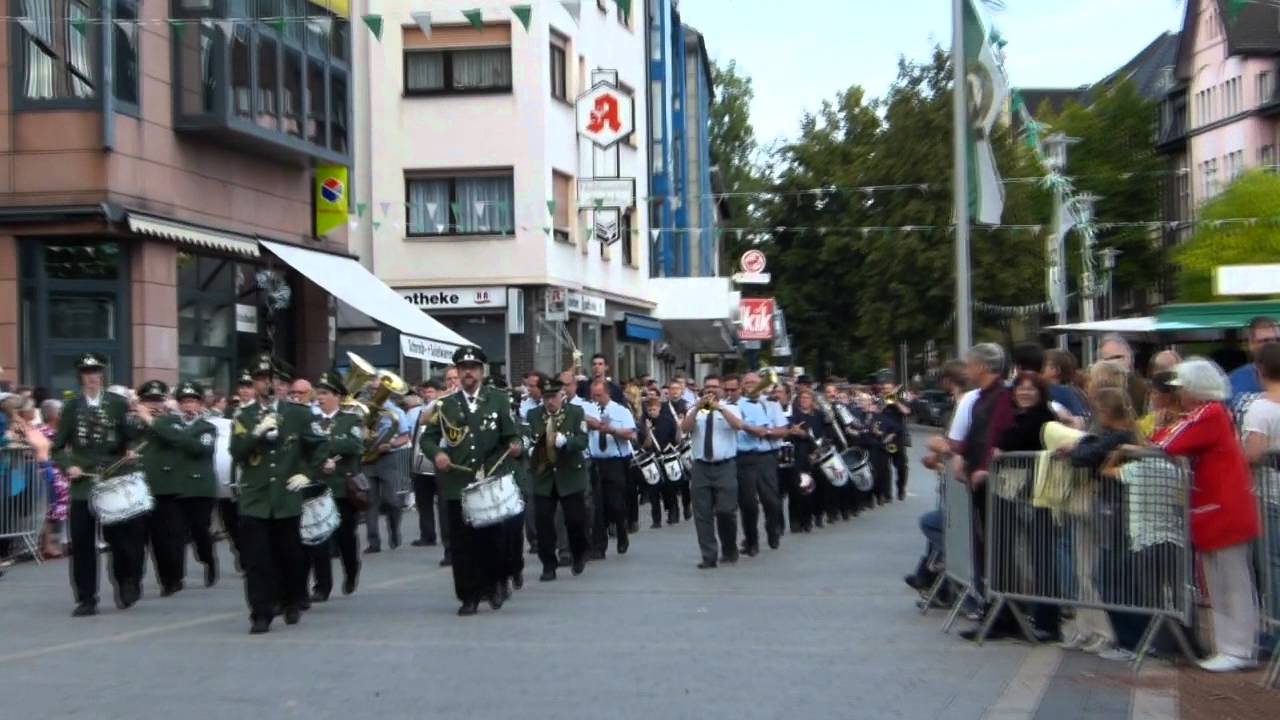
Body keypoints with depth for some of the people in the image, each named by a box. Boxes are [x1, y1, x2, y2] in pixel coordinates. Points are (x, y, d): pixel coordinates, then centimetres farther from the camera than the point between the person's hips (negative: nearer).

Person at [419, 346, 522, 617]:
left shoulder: (499, 400, 8)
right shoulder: (445, 405, 10)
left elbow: (512, 434, 6)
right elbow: (427, 438, 8)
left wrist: (514, 445, -17)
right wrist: (437, 453, -13)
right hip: (458, 483, 1)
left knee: (492, 536, -1)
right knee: (461, 541, 1)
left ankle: (495, 582, 22)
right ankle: (469, 596, 8)